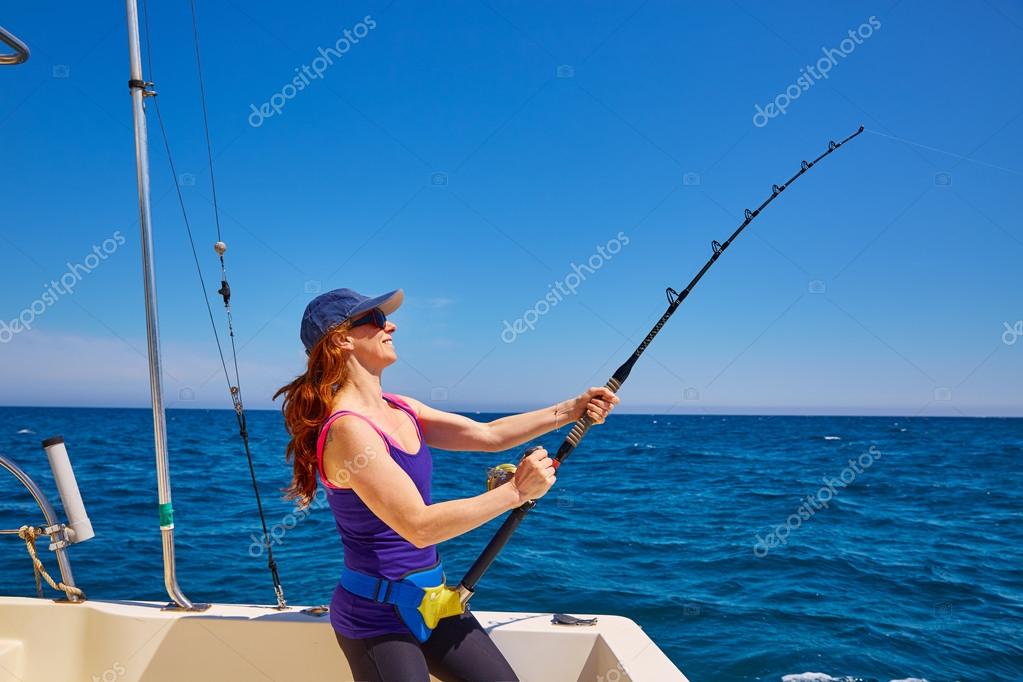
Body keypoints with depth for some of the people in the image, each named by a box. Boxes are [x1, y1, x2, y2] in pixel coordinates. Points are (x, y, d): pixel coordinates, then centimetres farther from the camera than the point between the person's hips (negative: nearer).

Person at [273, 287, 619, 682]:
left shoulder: (400, 409, 4)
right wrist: (515, 491, -23)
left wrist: (570, 410, 0)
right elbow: (419, 526, -27)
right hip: (377, 614, -8)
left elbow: (488, 435, 6)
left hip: (430, 597, 8)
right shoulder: (347, 428, -23)